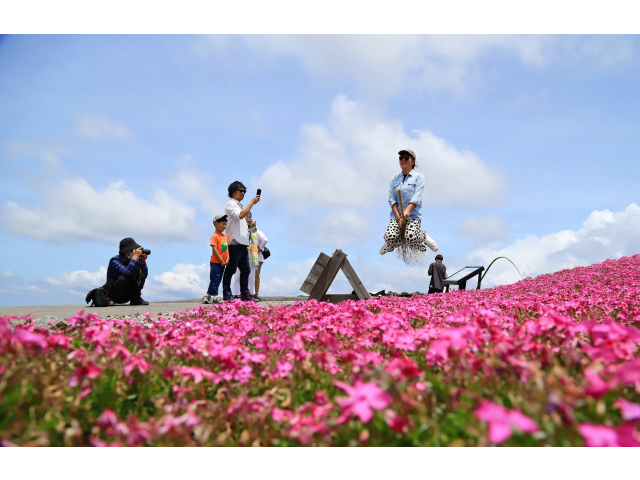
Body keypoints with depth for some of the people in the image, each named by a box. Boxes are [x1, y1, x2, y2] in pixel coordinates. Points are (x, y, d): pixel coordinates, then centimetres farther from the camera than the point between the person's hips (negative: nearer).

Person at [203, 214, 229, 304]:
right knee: (215, 279, -4)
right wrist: (221, 260, -15)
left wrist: (227, 259, -1)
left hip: (222, 263, 8)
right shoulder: (215, 236, -11)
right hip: (215, 262, -8)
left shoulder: (225, 236, 13)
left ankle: (208, 296, 20)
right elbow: (214, 249, -16)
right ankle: (215, 297, 1)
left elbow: (227, 248, 13)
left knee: (217, 280, 12)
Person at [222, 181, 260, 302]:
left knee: (246, 270, 10)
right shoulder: (230, 204, -3)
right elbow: (240, 215, -21)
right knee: (231, 269, -6)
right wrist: (252, 202, -16)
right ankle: (227, 295, -2)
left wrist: (247, 222, 12)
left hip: (243, 243, 9)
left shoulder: (240, 205, 25)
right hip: (235, 242, -9)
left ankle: (245, 294, 15)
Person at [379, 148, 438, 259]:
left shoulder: (418, 177, 7)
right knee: (390, 237, -24)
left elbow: (417, 197, -7)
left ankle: (424, 236, 5)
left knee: (411, 238, -29)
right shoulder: (394, 179, 17)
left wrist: (407, 211, -25)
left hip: (413, 216, -3)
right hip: (396, 215, 3)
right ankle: (390, 244, 12)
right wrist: (398, 218, -10)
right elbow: (391, 200, 6)